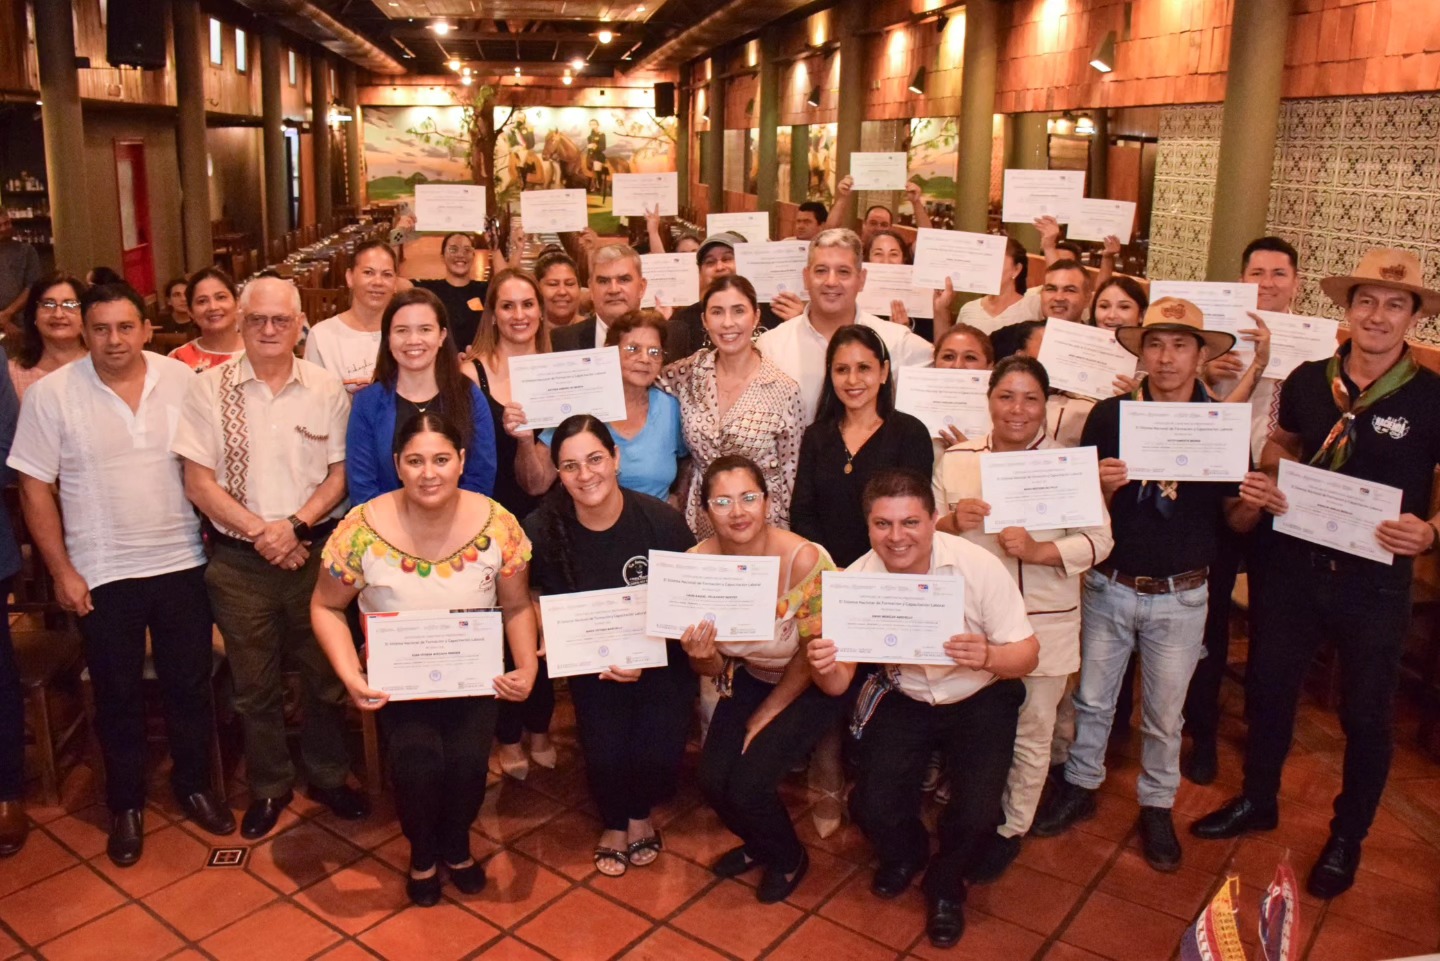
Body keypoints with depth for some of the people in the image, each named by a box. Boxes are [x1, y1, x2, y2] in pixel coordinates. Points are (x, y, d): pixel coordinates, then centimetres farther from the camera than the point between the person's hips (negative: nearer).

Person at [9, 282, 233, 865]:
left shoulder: (181, 380, -2)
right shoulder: (51, 394, -7)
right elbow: (35, 489, -4)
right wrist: (61, 570, -6)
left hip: (182, 563, 2)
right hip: (101, 574, -1)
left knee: (190, 684, 12)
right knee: (118, 693, 12)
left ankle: (194, 785, 33)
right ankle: (125, 804, 30)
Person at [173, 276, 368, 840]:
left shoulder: (326, 389, 0)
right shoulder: (208, 390, -3)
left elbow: (341, 473, 1)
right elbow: (198, 481, -5)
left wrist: (296, 524, -13)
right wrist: (261, 533, -12)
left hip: (316, 552, 1)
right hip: (239, 561, 0)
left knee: (325, 675, 12)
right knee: (255, 685, 13)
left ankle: (328, 777, 32)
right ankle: (268, 788, 32)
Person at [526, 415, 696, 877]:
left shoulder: (661, 520, -16)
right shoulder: (543, 530, -12)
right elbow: (535, 599, 7)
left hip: (661, 657, -1)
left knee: (659, 755, -18)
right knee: (605, 754, -19)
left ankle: (640, 813, 22)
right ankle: (614, 822, 20)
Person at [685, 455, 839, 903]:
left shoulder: (806, 560, -31)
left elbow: (813, 656, -15)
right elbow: (713, 669, -6)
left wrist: (766, 715, -8)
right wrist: (703, 657, -30)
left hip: (810, 685, -4)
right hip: (749, 677, 4)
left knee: (747, 786, -15)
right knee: (713, 780, -8)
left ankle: (788, 858, 20)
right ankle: (759, 843, 28)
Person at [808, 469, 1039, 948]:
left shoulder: (979, 566, -24)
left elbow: (1028, 655, -18)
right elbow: (837, 683, -13)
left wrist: (987, 657, -42)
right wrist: (823, 669, -38)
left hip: (980, 699, -1)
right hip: (903, 699, 2)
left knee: (977, 814, -17)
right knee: (871, 807, -12)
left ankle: (945, 885, 19)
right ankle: (904, 854, 28)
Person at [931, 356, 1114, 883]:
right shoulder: (956, 459, 2)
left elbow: (1098, 540, -7)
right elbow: (927, 529, 6)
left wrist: (1039, 552, -22)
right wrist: (952, 520, -15)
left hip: (1044, 622, -1)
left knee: (1030, 732, 12)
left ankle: (1011, 828, 33)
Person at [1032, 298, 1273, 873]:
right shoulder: (1108, 417, -7)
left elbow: (1234, 520, 2)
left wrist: (1252, 503, -20)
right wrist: (1102, 486, -25)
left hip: (1180, 597, 0)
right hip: (1110, 586, 1)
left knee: (1165, 713, 14)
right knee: (1092, 698, 15)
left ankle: (1157, 806, 34)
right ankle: (1080, 787, 36)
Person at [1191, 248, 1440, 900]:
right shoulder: (1307, 380, -1)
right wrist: (1273, 474, -3)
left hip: (1374, 579, -3)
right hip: (1294, 566, 3)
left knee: (1366, 714, 12)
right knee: (1268, 687, 16)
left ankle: (1347, 837, 35)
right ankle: (1257, 801, 40)